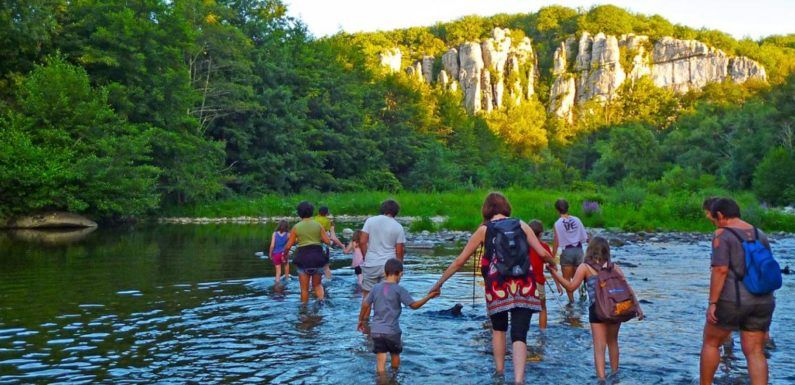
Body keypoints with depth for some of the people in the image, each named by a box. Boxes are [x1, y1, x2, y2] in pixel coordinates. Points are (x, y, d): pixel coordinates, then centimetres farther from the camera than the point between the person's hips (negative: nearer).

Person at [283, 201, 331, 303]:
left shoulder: (296, 227, -1)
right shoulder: (318, 225, 2)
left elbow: (288, 246, -1)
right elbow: (327, 241, 0)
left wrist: (285, 254, 19)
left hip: (303, 257, -1)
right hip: (317, 257, 2)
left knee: (304, 288, 10)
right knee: (317, 284, 17)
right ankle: (321, 300, -7)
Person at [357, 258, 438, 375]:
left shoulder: (376, 288, 3)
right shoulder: (399, 290, -9)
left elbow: (365, 305, 8)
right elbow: (414, 305, -9)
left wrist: (361, 320, 22)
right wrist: (429, 296, -1)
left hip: (376, 330, 2)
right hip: (392, 331, -2)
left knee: (380, 361, 1)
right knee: (395, 355, 22)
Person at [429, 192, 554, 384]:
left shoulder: (484, 229, 9)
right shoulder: (520, 224, 11)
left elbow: (459, 261, 10)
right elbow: (542, 253, 6)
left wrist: (440, 282, 20)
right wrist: (552, 263, 30)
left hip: (498, 287, 0)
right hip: (523, 286, 0)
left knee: (498, 328, 24)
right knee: (519, 335, 1)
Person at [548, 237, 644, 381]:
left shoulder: (585, 267, 3)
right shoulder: (614, 267, 13)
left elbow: (571, 286, -6)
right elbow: (627, 288, 7)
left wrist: (553, 272, -2)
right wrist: (638, 307, 8)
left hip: (597, 310, -4)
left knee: (599, 347, 0)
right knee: (613, 342, 24)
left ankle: (601, 378, -12)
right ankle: (614, 373, 37)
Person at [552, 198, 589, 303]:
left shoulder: (557, 224, -9)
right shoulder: (577, 220, -1)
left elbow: (556, 243, -7)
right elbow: (585, 237, 0)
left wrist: (552, 257, 1)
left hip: (566, 252, -3)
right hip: (578, 250, 4)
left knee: (567, 279, 9)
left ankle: (571, 300, 8)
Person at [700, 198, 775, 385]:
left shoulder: (722, 235, -9)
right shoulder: (760, 235, 11)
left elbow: (720, 270, -18)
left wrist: (712, 303, -15)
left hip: (732, 301, -6)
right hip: (761, 302, 6)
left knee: (710, 342, 14)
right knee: (755, 353, 8)